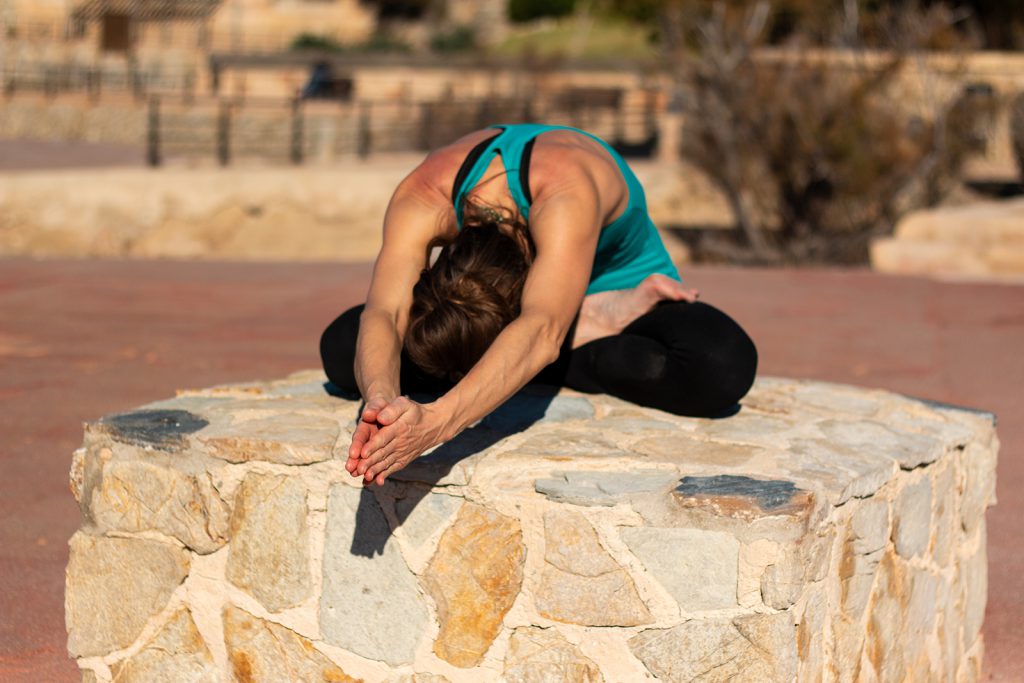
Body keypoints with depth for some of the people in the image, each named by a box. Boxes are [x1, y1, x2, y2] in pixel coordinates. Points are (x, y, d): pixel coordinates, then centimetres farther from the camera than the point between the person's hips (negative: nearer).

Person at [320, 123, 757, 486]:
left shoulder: (566, 193, -44)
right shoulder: (421, 199, -33)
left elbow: (540, 336, -58)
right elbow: (384, 314, -46)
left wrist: (436, 421, -74)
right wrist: (381, 398, -69)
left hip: (618, 285, -3)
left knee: (724, 365, -39)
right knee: (341, 348, -25)